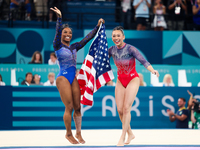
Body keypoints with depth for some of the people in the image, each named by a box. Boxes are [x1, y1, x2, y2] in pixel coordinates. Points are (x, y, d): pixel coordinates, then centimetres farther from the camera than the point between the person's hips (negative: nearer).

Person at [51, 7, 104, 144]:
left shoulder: (74, 47, 15)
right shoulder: (58, 46, 0)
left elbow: (88, 38, 16)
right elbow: (58, 32, -16)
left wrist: (98, 26, 12)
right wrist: (59, 18, -28)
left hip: (74, 78, 5)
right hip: (63, 77, -5)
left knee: (77, 107, 4)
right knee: (69, 107, -8)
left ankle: (78, 134, 15)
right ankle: (69, 134, 5)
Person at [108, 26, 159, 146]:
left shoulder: (130, 49, -20)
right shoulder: (112, 50, -4)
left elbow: (143, 61, -30)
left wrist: (152, 70, -47)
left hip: (133, 80, -5)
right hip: (120, 81, 5)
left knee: (126, 108, -14)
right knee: (120, 109, 0)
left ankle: (122, 137, -7)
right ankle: (130, 134, 19)